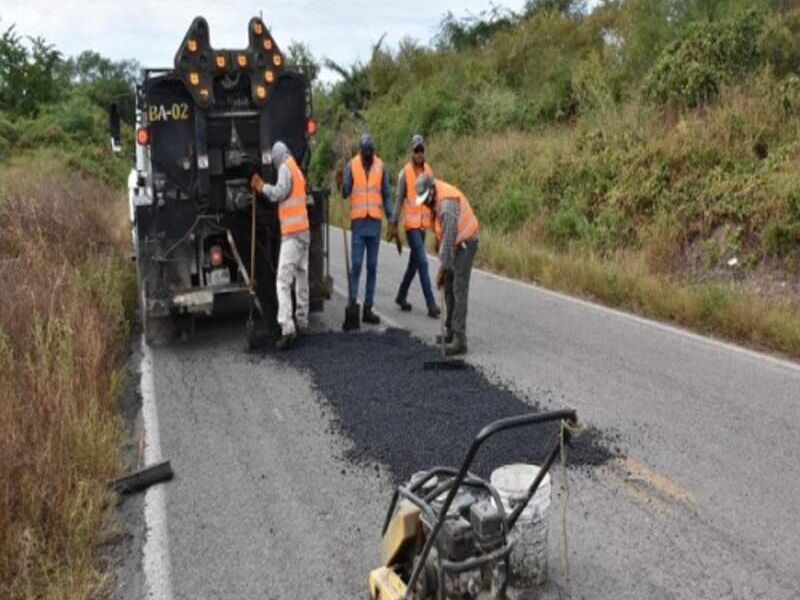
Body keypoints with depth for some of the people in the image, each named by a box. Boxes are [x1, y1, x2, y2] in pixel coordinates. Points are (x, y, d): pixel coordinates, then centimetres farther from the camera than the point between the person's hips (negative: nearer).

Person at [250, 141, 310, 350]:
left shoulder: (285, 168, -7)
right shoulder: (298, 171, 20)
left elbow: (279, 192, -21)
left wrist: (262, 187, -7)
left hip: (292, 233, -9)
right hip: (304, 231, 9)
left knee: (283, 280, -12)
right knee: (301, 278, 15)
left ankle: (287, 328, -19)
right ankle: (302, 322, 23)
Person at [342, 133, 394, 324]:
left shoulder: (381, 167, 6)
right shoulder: (351, 165, 2)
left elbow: (387, 195, 9)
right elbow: (345, 192, -3)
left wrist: (392, 221, 4)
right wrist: (340, 183, -25)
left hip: (375, 222, 2)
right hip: (358, 221, -2)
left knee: (372, 267, 5)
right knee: (356, 265, -6)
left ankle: (368, 308, 10)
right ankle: (352, 304, -1)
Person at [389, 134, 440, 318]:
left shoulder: (429, 171, 8)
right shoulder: (405, 173, -6)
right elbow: (399, 199, -3)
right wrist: (394, 223, -5)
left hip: (424, 223, 6)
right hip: (411, 223, -6)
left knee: (414, 262, 15)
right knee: (422, 262, -10)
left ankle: (401, 296, 31)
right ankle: (431, 305, -9)